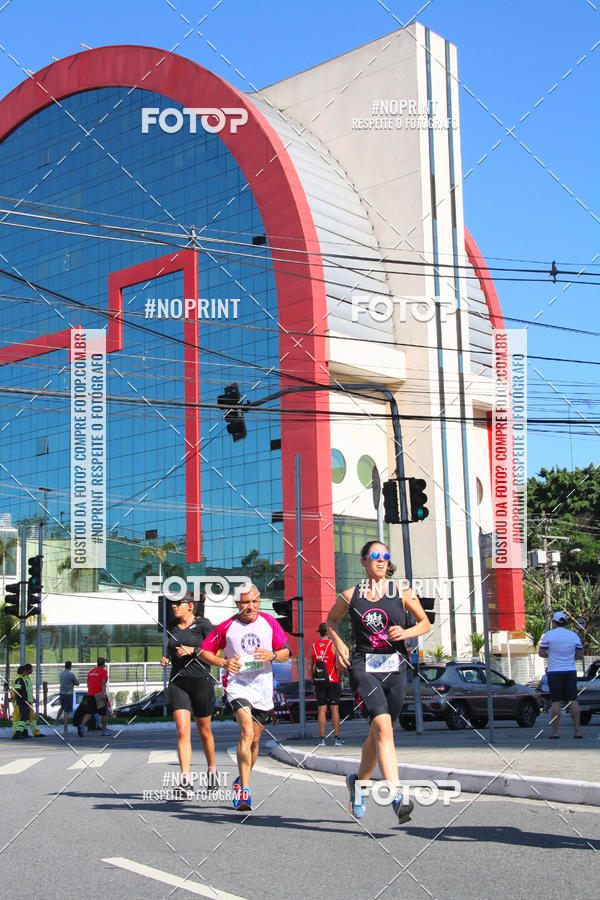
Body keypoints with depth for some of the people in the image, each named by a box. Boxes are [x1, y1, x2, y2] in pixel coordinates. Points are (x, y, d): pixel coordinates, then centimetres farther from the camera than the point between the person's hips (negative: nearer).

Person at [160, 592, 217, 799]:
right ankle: (186, 783, -14)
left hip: (201, 681, -3)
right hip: (178, 682, 4)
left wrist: (192, 650, -18)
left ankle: (212, 770, 36)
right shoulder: (173, 627, 12)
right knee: (182, 732, -10)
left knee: (204, 732, 11)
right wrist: (166, 658, 7)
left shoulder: (202, 624, -5)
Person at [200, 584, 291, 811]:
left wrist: (272, 656, -13)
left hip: (263, 688, 3)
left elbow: (286, 651, 9)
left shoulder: (269, 622, 4)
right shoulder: (226, 627, -2)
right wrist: (224, 663, -11)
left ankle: (241, 781, 35)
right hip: (237, 685, -3)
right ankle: (244, 789, -24)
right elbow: (204, 651, 6)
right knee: (247, 733, -23)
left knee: (254, 740, 12)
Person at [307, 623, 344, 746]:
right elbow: (339, 665, -13)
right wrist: (339, 677, 4)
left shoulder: (313, 647, 7)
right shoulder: (333, 645, -5)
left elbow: (309, 668, 7)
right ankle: (337, 738, -1)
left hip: (319, 682, 3)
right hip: (332, 681, -3)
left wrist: (313, 683, 14)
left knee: (321, 710, 4)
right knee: (334, 709, 0)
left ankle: (322, 739, 2)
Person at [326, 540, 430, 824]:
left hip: (395, 668, 2)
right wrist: (339, 644, 5)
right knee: (383, 727, -22)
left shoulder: (401, 592, 5)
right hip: (363, 667, -2)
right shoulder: (351, 595, 5)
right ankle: (397, 797, -28)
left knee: (378, 735, 10)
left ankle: (358, 781, 37)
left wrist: (406, 633, -6)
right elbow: (331, 620, 22)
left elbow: (425, 623, 14)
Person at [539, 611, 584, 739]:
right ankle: (577, 731, 2)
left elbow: (541, 653, -4)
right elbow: (580, 655, 7)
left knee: (555, 702, -2)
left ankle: (555, 732, -3)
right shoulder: (573, 635, 5)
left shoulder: (549, 634, -4)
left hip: (554, 672, -2)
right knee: (573, 700, 4)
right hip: (570, 671, 2)